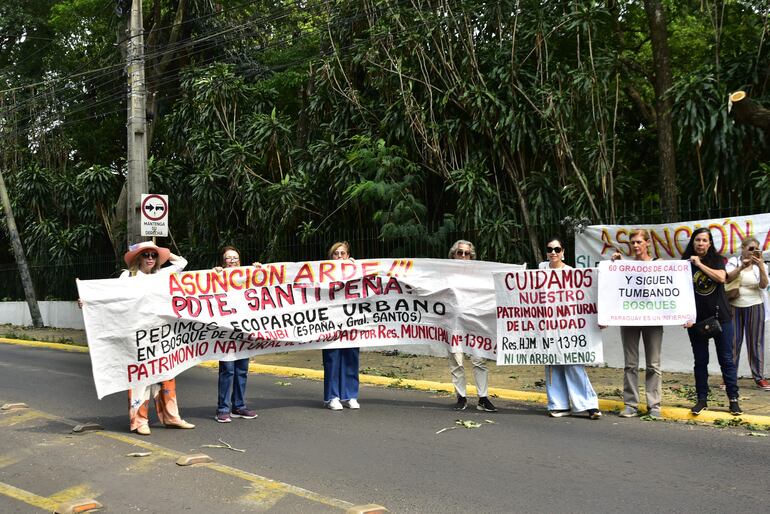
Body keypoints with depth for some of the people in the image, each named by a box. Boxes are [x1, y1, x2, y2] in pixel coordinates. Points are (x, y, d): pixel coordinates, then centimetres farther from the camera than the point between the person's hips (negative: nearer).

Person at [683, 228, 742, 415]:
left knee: (726, 359, 3)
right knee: (700, 361, 6)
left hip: (720, 317, 0)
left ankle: (733, 399, 10)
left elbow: (721, 277, -16)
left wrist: (700, 264, -14)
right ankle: (702, 400, 14)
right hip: (696, 320, 1)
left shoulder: (717, 260, 4)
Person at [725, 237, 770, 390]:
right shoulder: (734, 262, 2)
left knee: (756, 342, 2)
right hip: (735, 307, 0)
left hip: (754, 306, 1)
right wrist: (742, 266, -22)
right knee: (733, 342, 1)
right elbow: (727, 279, -13)